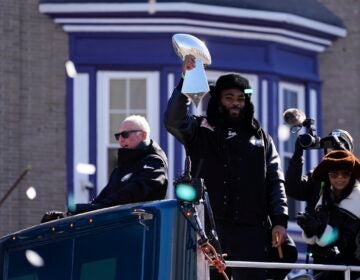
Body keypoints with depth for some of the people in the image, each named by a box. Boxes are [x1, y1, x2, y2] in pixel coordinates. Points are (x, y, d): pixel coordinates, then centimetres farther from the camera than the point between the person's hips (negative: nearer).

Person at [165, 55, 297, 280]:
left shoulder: (260, 138, 17)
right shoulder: (201, 131, 11)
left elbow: (275, 182, 11)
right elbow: (174, 121, -9)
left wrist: (279, 221, -2)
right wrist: (185, 82, -21)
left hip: (251, 229, 1)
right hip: (209, 228, -1)